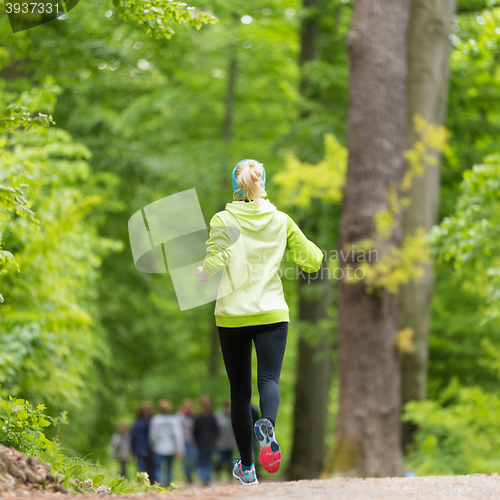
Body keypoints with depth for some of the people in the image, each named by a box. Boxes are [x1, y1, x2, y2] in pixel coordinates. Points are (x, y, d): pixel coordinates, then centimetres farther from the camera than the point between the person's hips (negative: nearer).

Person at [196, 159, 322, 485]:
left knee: (240, 391, 10)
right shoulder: (281, 221, 4)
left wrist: (203, 273, 5)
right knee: (269, 379, -6)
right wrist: (315, 257, 27)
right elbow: (312, 260, 4)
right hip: (272, 312, 0)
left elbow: (216, 259, -16)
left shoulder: (222, 220, -3)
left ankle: (247, 467, 17)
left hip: (232, 315, 0)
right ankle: (267, 425, -42)